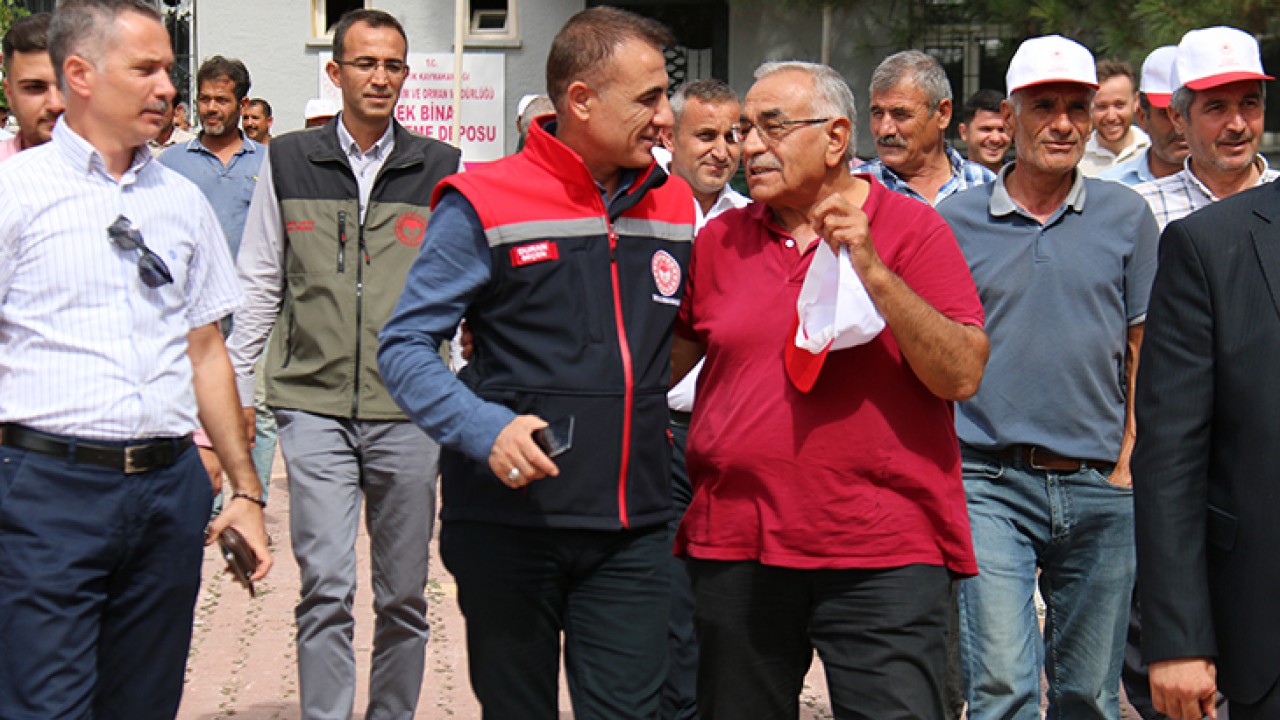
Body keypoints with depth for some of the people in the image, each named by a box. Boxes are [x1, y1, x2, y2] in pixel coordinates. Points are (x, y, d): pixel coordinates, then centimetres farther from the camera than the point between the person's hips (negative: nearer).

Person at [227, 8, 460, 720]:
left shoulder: (442, 168, 4)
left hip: (409, 409, 1)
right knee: (326, 589, -7)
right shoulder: (289, 161, 7)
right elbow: (259, 286, 11)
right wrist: (235, 387, 8)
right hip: (314, 405, 0)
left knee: (404, 594, 9)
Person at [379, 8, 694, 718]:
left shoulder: (674, 207, 9)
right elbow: (405, 346, -7)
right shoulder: (483, 204, -7)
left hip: (632, 529, 4)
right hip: (508, 521, -3)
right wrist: (486, 430, -21)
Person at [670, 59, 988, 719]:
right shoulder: (719, 240, 10)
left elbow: (963, 375, -10)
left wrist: (872, 271, -17)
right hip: (733, 547, 4)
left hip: (882, 557, -3)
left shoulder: (912, 230, 0)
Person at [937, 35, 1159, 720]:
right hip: (989, 483, -2)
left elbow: (1146, 351, 9)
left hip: (1099, 489, 2)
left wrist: (1128, 464, 2)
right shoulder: (955, 221, 4)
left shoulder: (1126, 216, 7)